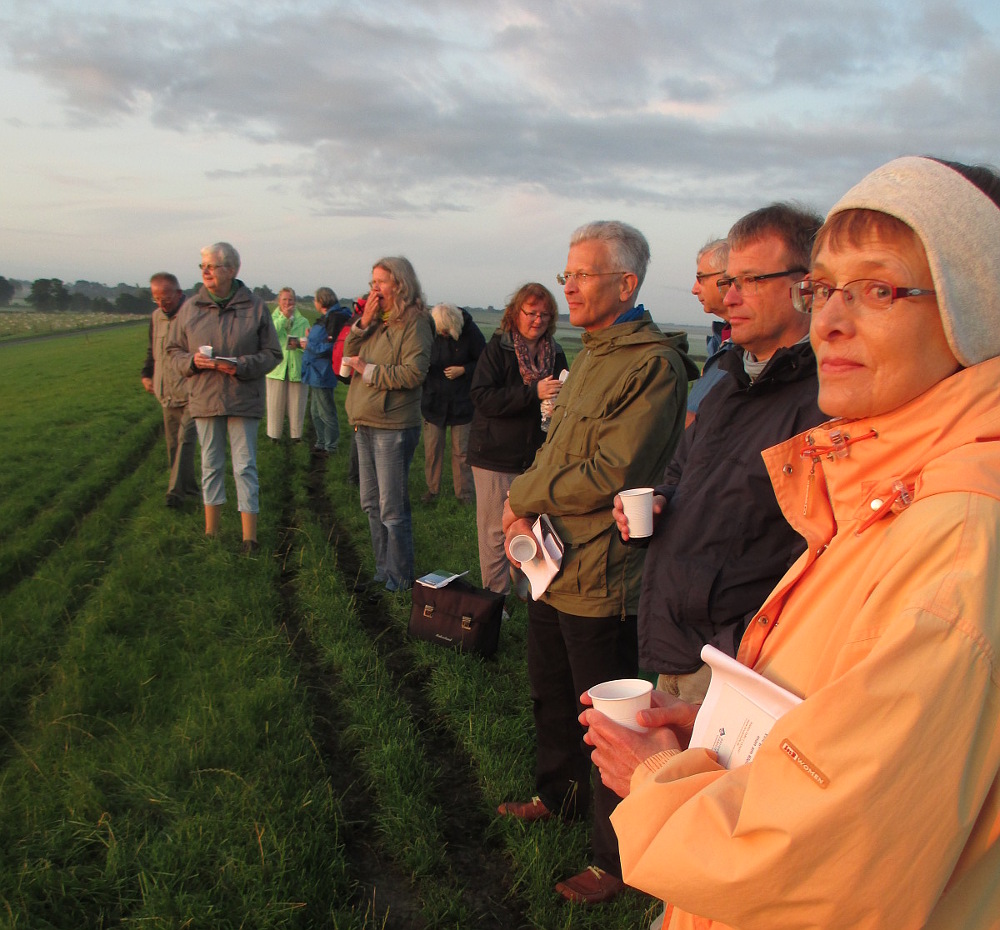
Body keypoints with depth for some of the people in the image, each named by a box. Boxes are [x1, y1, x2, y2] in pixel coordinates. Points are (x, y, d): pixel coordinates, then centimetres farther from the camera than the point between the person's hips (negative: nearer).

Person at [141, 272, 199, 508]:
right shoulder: (156, 317, 12)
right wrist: (146, 374, 16)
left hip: (192, 393, -7)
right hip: (167, 394, 7)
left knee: (185, 439, -13)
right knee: (173, 443, 10)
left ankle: (176, 491, -12)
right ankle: (189, 487, 21)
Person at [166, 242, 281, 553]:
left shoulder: (255, 307, -2)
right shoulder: (191, 307, 4)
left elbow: (272, 354, -1)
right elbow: (173, 352, 10)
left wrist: (241, 366, -17)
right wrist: (193, 361, -12)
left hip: (243, 400, -3)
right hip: (204, 399, 3)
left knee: (245, 467, 0)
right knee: (210, 465, 12)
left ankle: (249, 537, 6)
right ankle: (211, 532, 23)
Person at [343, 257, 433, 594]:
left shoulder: (414, 323, -11)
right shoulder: (375, 320, 11)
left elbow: (414, 373, -20)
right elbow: (348, 357, 6)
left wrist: (370, 370, -14)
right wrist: (363, 324, -6)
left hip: (393, 428, -8)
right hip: (365, 425, 8)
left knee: (392, 510, -2)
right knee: (371, 504, 15)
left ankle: (401, 581, 11)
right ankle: (383, 571, 28)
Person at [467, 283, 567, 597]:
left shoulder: (555, 353, 7)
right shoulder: (497, 348, -5)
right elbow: (483, 397, -17)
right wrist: (533, 393, -25)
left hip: (536, 458, 4)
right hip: (496, 457, -4)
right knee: (495, 532, 3)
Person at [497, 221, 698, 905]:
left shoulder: (654, 366, -19)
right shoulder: (590, 355, 12)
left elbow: (609, 475, -24)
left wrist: (522, 498, -12)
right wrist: (528, 514, -4)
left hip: (601, 577, -9)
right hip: (553, 563, 9)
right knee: (551, 694, 26)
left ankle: (618, 859, 25)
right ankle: (561, 794, 49)